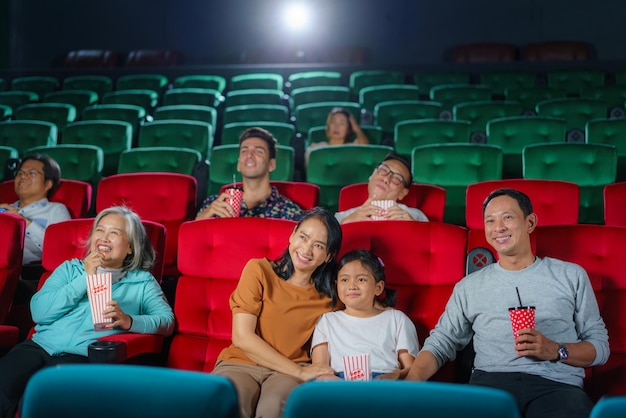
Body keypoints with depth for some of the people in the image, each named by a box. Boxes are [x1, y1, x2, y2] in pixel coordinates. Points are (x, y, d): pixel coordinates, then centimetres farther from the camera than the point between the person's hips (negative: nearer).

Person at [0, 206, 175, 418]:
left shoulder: (142, 281, 16)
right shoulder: (70, 268, 21)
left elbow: (167, 321, 1)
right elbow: (39, 312, 5)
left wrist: (129, 321, -18)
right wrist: (85, 279, 0)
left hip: (86, 355, -3)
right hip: (41, 344, 3)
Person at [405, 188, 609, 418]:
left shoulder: (571, 275, 16)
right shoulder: (469, 286, 19)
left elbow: (600, 345, 14)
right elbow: (441, 342, 15)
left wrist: (556, 351, -7)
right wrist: (412, 381, -5)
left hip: (556, 384, 0)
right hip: (491, 382, 1)